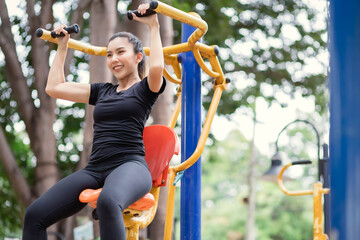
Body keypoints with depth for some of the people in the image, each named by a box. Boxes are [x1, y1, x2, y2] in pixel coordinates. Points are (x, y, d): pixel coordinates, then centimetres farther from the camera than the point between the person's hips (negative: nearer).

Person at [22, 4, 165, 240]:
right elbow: (54, 87, 27)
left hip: (129, 165, -6)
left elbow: (157, 66, -16)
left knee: (108, 202, -44)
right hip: (95, 169, 6)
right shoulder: (102, 92, 25)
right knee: (35, 215, -13)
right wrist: (62, 47, 31)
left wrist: (154, 27, -6)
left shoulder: (145, 89, 8)